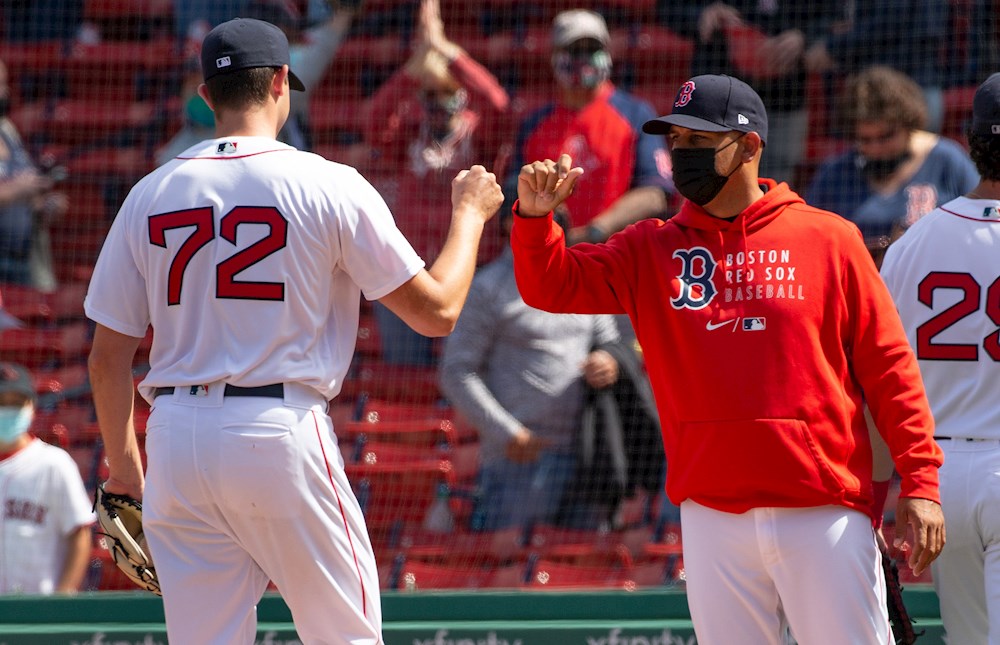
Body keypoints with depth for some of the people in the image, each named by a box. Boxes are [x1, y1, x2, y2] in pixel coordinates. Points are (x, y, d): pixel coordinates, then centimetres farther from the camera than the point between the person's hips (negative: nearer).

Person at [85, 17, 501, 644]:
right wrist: (470, 214, 16)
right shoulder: (330, 186, -4)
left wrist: (122, 464, 20)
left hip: (178, 436, 4)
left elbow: (109, 356, 7)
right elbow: (436, 311, 0)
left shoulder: (149, 195, 6)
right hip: (283, 434, -3)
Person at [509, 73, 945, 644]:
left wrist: (920, 483, -5)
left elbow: (888, 366, 2)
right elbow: (553, 287, 3)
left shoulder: (828, 239, 4)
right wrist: (535, 217, -17)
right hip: (714, 518, 3)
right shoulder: (651, 250, 13)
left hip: (824, 511, -3)